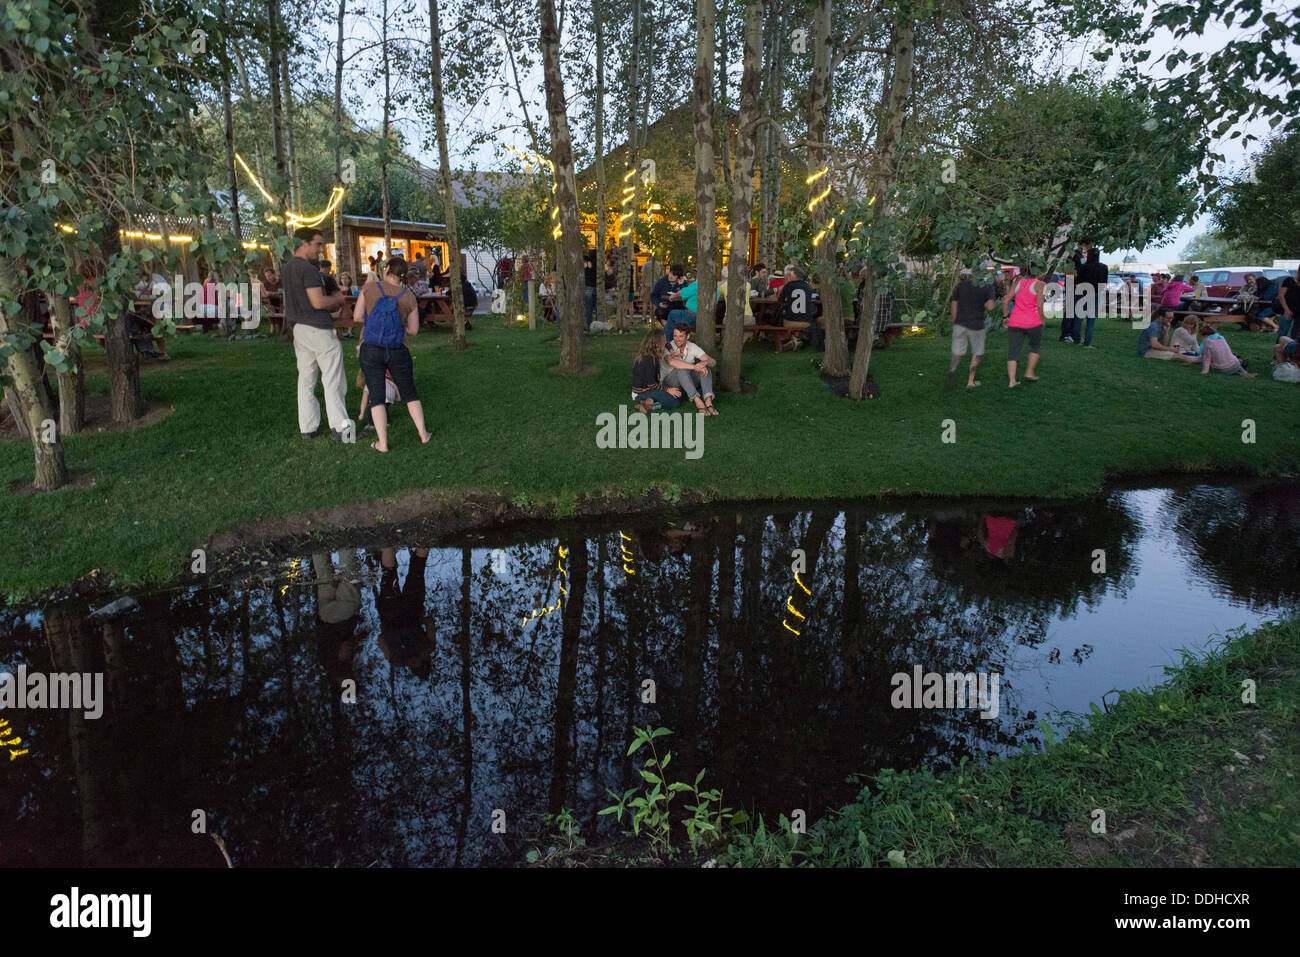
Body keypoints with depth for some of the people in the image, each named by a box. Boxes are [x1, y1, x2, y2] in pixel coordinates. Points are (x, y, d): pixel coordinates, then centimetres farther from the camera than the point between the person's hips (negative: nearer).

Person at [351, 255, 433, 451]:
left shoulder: (370, 288, -7)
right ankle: (423, 435, 19)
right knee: (409, 393, 17)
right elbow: (413, 329, 1)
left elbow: (357, 317, -4)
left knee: (376, 396, 6)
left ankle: (383, 444, 3)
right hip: (398, 352, 1)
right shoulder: (409, 297, -4)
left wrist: (377, 317, 10)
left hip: (371, 350, -1)